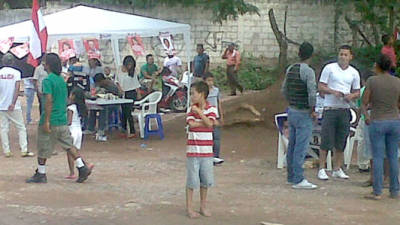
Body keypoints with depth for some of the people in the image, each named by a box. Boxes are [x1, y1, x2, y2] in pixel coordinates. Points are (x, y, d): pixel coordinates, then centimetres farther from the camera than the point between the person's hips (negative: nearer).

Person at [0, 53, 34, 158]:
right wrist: (13, 103, -14)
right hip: (14, 106, -2)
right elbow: (17, 89, -13)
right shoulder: (16, 73, -4)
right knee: (21, 127, 4)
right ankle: (24, 150, -1)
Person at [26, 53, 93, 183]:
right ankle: (82, 167, 2)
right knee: (69, 145, 12)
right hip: (63, 120, 7)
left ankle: (40, 174, 14)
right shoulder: (61, 80, 11)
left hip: (50, 120, -7)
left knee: (43, 149, 5)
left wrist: (46, 121, -19)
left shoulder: (48, 80, -13)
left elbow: (49, 101, -20)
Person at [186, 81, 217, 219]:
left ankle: (203, 206, 22)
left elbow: (209, 124, -18)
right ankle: (189, 208, 10)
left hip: (206, 151, 0)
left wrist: (199, 112, -19)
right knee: (192, 180, 2)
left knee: (205, 181, 9)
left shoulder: (211, 109, -1)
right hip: (193, 150, 0)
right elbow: (191, 124, -13)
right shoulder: (192, 109, 3)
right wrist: (204, 122, -12)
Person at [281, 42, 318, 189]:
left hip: (291, 111, 8)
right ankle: (298, 180, -5)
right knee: (301, 148, -6)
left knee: (292, 146, 13)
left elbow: (284, 90, 17)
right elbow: (312, 92, -23)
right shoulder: (308, 71, -15)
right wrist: (313, 110, -10)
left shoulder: (290, 69, 8)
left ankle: (291, 176, 21)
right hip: (303, 114, -8)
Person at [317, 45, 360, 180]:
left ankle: (337, 169, 15)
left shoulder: (354, 73, 11)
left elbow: (357, 92, 14)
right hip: (330, 108, -4)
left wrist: (351, 96, -8)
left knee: (341, 142, 7)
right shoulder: (329, 68, 0)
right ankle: (322, 169, 1)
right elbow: (320, 87, -1)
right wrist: (333, 91, -18)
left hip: (345, 109, 4)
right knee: (326, 141, -4)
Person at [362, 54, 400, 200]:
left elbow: (364, 103, -6)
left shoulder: (372, 81, -8)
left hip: (377, 123, -3)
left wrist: (366, 116, 11)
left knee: (378, 157, 0)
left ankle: (377, 192, -2)